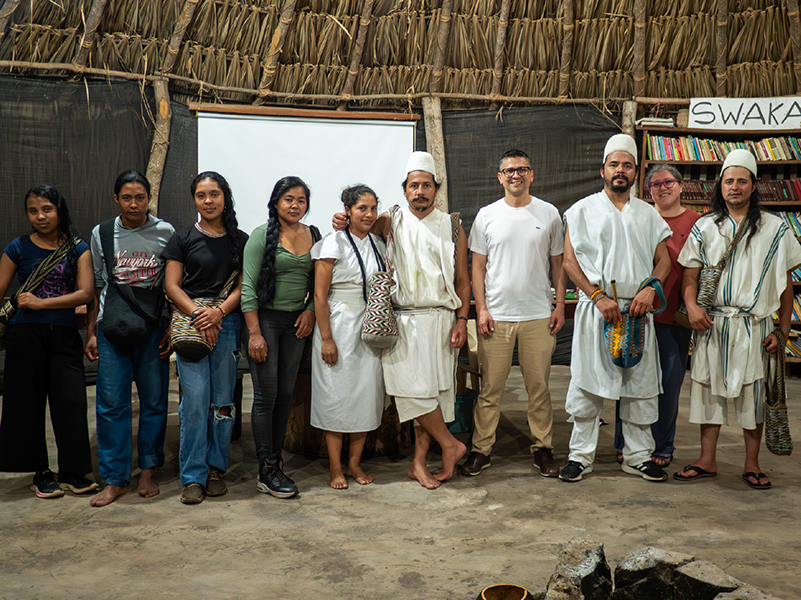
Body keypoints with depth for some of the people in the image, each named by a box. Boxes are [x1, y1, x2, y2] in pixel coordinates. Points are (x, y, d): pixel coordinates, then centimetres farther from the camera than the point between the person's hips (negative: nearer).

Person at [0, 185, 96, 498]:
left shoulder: (78, 248, 4)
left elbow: (85, 293, -6)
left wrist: (41, 303, -10)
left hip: (65, 334, 0)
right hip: (25, 334, 0)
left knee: (71, 402, -1)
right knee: (28, 402, 5)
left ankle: (72, 472, 12)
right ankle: (40, 473, 19)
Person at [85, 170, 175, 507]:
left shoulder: (165, 233, 3)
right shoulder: (102, 234, 7)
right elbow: (95, 288, 11)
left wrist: (172, 328, -1)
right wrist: (91, 332, 8)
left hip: (153, 327, -1)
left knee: (154, 401, 5)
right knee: (111, 402, 0)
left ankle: (148, 472, 19)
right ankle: (115, 479, 11)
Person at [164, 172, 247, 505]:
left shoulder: (240, 240, 11)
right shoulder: (183, 239, 8)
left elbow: (243, 286, 6)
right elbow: (171, 285, 2)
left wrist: (219, 311, -12)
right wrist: (198, 315, -13)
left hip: (227, 323, 1)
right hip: (191, 323, -1)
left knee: (222, 400, 3)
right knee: (195, 399, -6)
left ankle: (216, 469, 17)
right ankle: (193, 477, 2)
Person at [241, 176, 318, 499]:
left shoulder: (313, 236, 8)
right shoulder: (262, 235, -6)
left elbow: (317, 280, 17)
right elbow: (248, 286, -9)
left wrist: (310, 310, 0)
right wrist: (254, 333, -14)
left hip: (296, 322, 5)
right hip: (266, 318, -5)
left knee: (286, 394, 8)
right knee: (266, 395, -4)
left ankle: (275, 458, 21)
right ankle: (267, 471, 4)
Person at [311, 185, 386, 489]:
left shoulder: (378, 244, 11)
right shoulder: (333, 243, -7)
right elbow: (320, 295, -10)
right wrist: (326, 338, -15)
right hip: (339, 326, -5)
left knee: (367, 393, 6)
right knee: (337, 394, 0)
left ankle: (355, 461, 19)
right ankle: (335, 467, 11)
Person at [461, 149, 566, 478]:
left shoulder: (549, 214, 6)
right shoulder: (487, 215, 4)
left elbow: (558, 263, 10)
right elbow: (478, 266, 4)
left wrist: (560, 305, 2)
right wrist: (481, 309, -4)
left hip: (538, 315, 1)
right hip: (496, 315, 0)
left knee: (539, 386, 8)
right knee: (490, 388, 4)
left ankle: (542, 448, 22)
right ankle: (481, 449, 16)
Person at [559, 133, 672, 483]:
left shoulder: (648, 214, 14)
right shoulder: (584, 210, 5)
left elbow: (664, 259, 11)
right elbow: (569, 260, -2)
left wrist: (650, 288, -10)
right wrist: (599, 296, -12)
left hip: (637, 310, 3)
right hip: (595, 308, -3)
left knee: (640, 385, 6)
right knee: (587, 382, -2)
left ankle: (638, 456, 19)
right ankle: (581, 455, 9)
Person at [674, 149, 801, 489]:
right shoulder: (705, 227, 8)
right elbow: (690, 274, 6)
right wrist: (692, 305, -13)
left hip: (754, 326, -1)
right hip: (711, 323, 1)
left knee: (753, 394, 4)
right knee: (709, 389, 6)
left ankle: (752, 464, 18)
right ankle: (707, 461, 17)